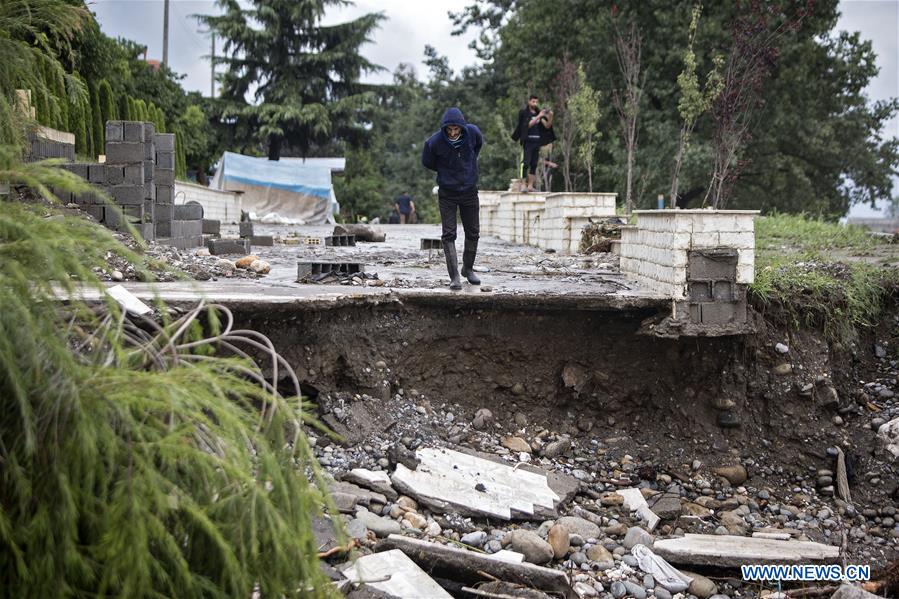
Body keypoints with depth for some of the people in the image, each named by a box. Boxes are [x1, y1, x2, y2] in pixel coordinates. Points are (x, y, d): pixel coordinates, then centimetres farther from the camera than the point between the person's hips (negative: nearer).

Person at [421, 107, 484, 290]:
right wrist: (446, 171, 4)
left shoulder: (472, 132, -13)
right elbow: (427, 163, 0)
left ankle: (468, 268, 29)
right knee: (449, 234, -7)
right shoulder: (434, 142, -20)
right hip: (447, 193, -3)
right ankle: (454, 276, -5)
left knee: (473, 233, 10)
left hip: (469, 190, 3)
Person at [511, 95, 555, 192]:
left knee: (534, 165, 3)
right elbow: (529, 124, -14)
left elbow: (547, 126, 7)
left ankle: (530, 186, 5)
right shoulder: (524, 113, 0)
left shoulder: (539, 112, 13)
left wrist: (550, 117, -10)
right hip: (528, 141, -5)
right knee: (526, 163, -12)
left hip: (537, 142, 5)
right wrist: (538, 117, -23)